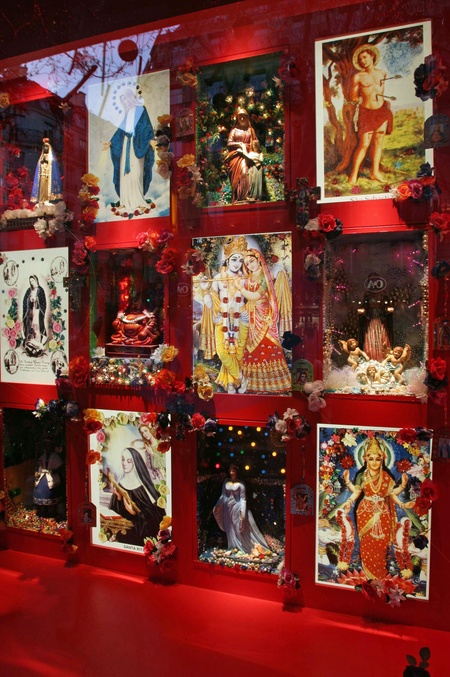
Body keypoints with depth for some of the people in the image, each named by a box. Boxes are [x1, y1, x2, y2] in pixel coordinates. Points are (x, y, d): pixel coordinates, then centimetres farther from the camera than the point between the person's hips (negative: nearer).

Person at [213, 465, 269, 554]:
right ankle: (233, 548, 26)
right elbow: (223, 495, 7)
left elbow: (243, 499, -10)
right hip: (227, 508, 4)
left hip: (237, 508, -4)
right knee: (230, 529, 12)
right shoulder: (226, 481, 2)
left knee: (239, 529, 2)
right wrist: (217, 506, 0)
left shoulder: (240, 484, -9)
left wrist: (242, 512, -17)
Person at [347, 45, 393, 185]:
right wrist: (356, 100, -15)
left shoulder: (382, 73, 10)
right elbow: (353, 98, -1)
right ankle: (354, 174, -2)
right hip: (366, 112, -4)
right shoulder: (358, 77, -2)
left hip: (382, 111, 4)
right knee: (364, 144, -10)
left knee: (378, 142, 4)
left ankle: (375, 172, 10)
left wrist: (387, 101, 16)